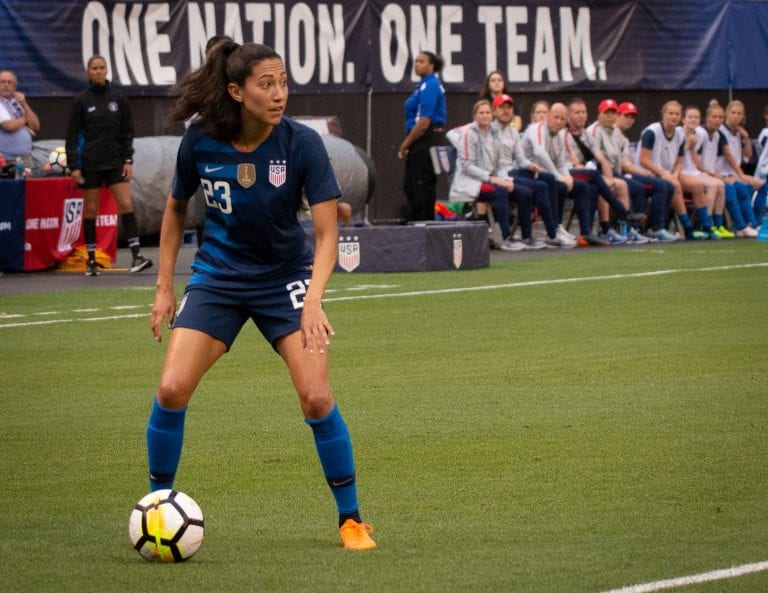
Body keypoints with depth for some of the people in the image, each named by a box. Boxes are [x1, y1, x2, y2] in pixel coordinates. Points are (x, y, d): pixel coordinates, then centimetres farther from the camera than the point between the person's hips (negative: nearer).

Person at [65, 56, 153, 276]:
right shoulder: (81, 100, 0)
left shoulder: (118, 97, 4)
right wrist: (73, 166, -6)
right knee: (91, 209, 2)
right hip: (90, 164, -1)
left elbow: (127, 131, 7)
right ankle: (91, 260, 9)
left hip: (115, 162, 1)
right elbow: (72, 134, 1)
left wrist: (128, 160, 0)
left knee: (126, 204, -9)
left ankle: (137, 255, -12)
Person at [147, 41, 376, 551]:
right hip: (217, 276, 2)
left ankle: (352, 519, 2)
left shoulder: (302, 143, -19)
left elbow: (327, 234, -17)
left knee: (316, 397, -14)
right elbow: (176, 209, 6)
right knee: (172, 389, -12)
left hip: (285, 276, -2)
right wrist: (165, 287, 4)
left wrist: (313, 301, -31)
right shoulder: (200, 143, -13)